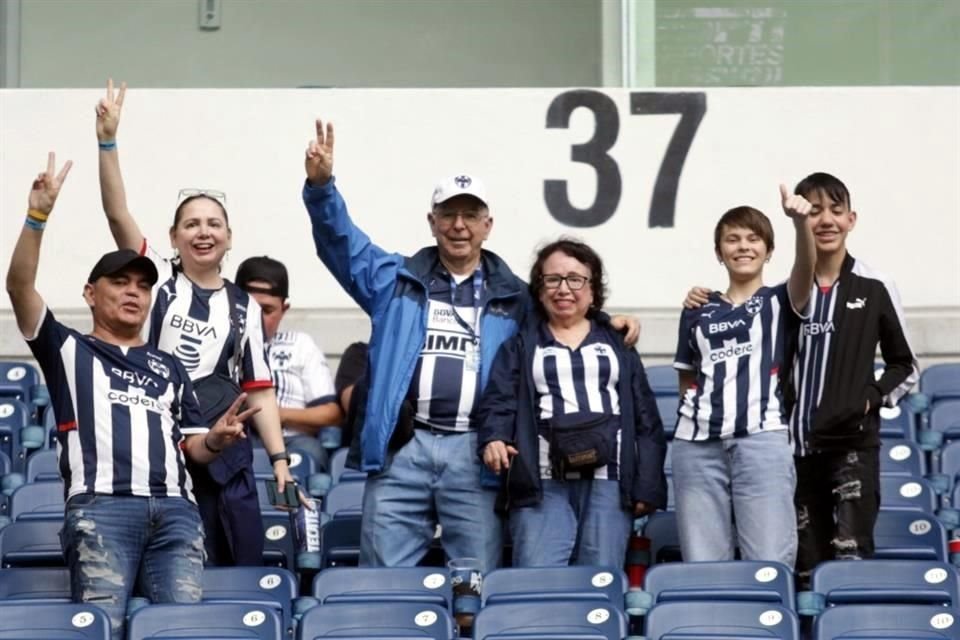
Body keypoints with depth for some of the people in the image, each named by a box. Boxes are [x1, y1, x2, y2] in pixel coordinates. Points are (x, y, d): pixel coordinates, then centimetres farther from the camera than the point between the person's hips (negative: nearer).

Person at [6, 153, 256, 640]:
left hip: (175, 510, 4)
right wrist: (38, 215, -7)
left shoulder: (169, 367, 30)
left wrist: (215, 440, -1)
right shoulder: (68, 350, 19)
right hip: (100, 508, -3)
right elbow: (19, 286, 4)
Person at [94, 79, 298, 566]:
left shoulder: (244, 306, 10)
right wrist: (107, 142, -18)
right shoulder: (157, 280, 5)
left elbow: (259, 392, 10)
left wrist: (279, 458, 0)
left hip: (224, 457, 2)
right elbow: (117, 214, -8)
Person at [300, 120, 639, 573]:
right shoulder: (397, 280, 12)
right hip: (400, 448, 0)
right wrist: (321, 186, -14)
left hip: (475, 451, 0)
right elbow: (341, 241, 3)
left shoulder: (513, 298, 14)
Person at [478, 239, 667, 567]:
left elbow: (646, 418, 13)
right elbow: (498, 401, 3)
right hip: (543, 483, -1)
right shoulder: (520, 345, 15)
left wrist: (648, 485, 3)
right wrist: (494, 438, -20)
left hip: (609, 481, 1)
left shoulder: (617, 342, 17)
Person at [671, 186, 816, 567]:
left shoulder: (778, 302, 8)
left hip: (761, 439, -3)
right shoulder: (698, 312, 16)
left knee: (770, 564, -8)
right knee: (702, 565, 3)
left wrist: (800, 222, -32)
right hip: (697, 443, 3)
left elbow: (806, 270, -14)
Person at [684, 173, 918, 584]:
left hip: (852, 443, -3)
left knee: (849, 559, -15)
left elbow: (906, 366, 12)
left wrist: (873, 397, -5)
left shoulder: (875, 289, 2)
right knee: (806, 569, 5)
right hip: (794, 446, 3)